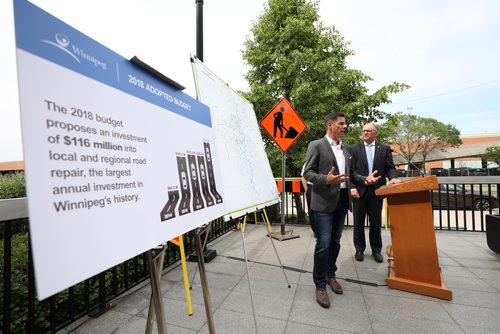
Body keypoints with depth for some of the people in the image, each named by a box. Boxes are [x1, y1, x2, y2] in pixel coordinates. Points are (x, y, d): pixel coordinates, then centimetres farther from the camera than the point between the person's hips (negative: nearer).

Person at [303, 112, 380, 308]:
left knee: (335, 242, 16)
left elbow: (349, 174, 21)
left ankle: (330, 274, 35)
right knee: (323, 244, -4)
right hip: (324, 202, -7)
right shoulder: (316, 145, -6)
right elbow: (307, 173, -10)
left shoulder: (346, 149, 16)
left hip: (342, 201, 7)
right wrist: (326, 179, -26)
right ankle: (320, 285, 12)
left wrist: (364, 179, 3)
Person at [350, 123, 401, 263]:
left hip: (377, 190, 1)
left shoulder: (384, 149, 8)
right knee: (359, 222, 8)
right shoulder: (355, 149, 4)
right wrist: (352, 188, -10)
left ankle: (376, 250, 25)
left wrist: (393, 177, -17)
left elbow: (390, 168, 4)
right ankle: (359, 249, 21)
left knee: (376, 223, 10)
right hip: (359, 190, -1)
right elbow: (351, 170, -1)